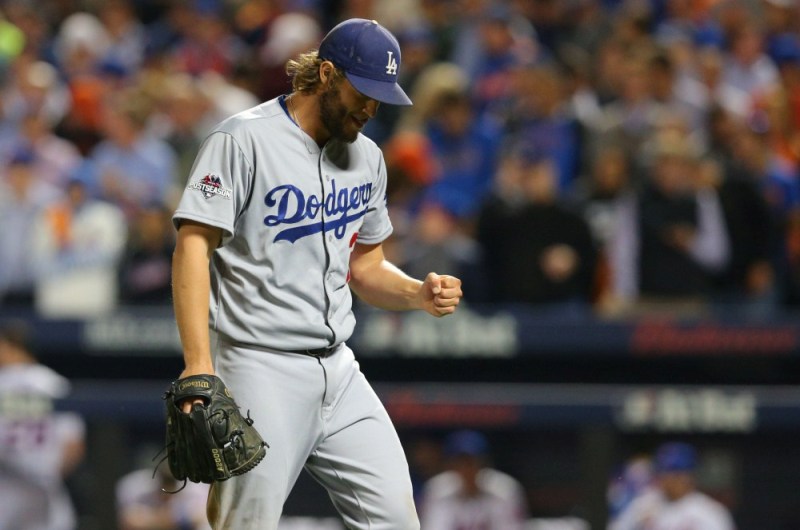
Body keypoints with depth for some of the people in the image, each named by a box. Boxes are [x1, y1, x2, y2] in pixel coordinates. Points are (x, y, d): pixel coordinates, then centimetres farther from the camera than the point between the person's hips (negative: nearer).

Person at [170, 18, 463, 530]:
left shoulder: (367, 157, 13)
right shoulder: (244, 140, -9)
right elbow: (194, 245, -14)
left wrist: (419, 294, -1)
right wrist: (199, 367, -24)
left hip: (338, 369, 7)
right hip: (261, 369, -7)